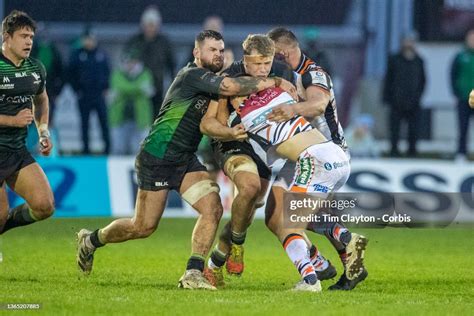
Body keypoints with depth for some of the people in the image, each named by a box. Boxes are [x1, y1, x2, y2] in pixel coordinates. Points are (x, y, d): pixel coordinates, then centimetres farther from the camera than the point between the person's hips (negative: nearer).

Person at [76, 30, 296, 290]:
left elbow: (207, 122, -4)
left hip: (186, 160, 8)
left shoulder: (212, 82, 11)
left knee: (213, 208, -13)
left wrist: (230, 132, -24)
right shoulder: (192, 75, -16)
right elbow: (232, 87, -32)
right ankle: (91, 240, 25)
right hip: (157, 158, -8)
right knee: (144, 227, -1)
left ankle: (193, 273, -11)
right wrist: (275, 82, -25)